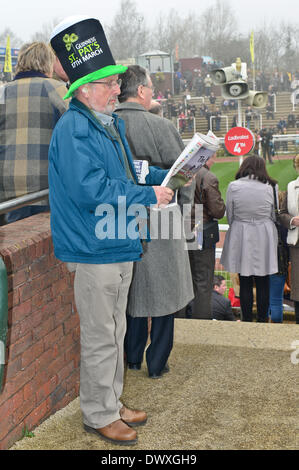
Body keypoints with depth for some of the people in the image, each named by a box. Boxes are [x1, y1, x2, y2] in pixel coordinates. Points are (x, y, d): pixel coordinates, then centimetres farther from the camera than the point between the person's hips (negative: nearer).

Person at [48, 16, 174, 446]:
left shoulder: (111, 125, 14)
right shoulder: (73, 128, -17)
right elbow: (91, 190, -26)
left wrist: (166, 177, 8)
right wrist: (149, 196, -19)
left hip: (120, 247, 10)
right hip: (94, 250, -10)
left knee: (114, 334, 19)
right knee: (100, 338, 3)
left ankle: (112, 404, 34)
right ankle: (98, 415, 19)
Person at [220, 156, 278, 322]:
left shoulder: (233, 186, -8)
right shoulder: (269, 187, -5)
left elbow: (230, 216, -1)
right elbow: (273, 216, 4)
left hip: (241, 238, -1)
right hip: (264, 238, 1)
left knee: (245, 283, 9)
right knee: (263, 283, 11)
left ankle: (247, 319, 16)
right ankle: (263, 319, 18)